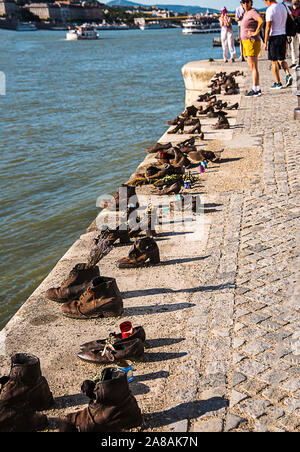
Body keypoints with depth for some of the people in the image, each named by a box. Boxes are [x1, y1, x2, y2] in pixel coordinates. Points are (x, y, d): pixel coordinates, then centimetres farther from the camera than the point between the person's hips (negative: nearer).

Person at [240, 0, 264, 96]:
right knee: (252, 67, 10)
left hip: (252, 42, -10)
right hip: (246, 42, 10)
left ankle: (255, 90, -8)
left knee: (254, 67, -9)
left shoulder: (253, 11, -11)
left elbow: (261, 20, -29)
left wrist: (256, 32, -21)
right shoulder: (246, 13, 17)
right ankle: (258, 89, 13)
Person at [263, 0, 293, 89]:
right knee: (281, 59, 16)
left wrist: (265, 43, -12)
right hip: (283, 35, 7)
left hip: (274, 36, -7)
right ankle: (288, 75, -6)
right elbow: (286, 22, 13)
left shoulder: (270, 10, -14)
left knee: (274, 61, 2)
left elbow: (268, 28, -17)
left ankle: (278, 83, 4)